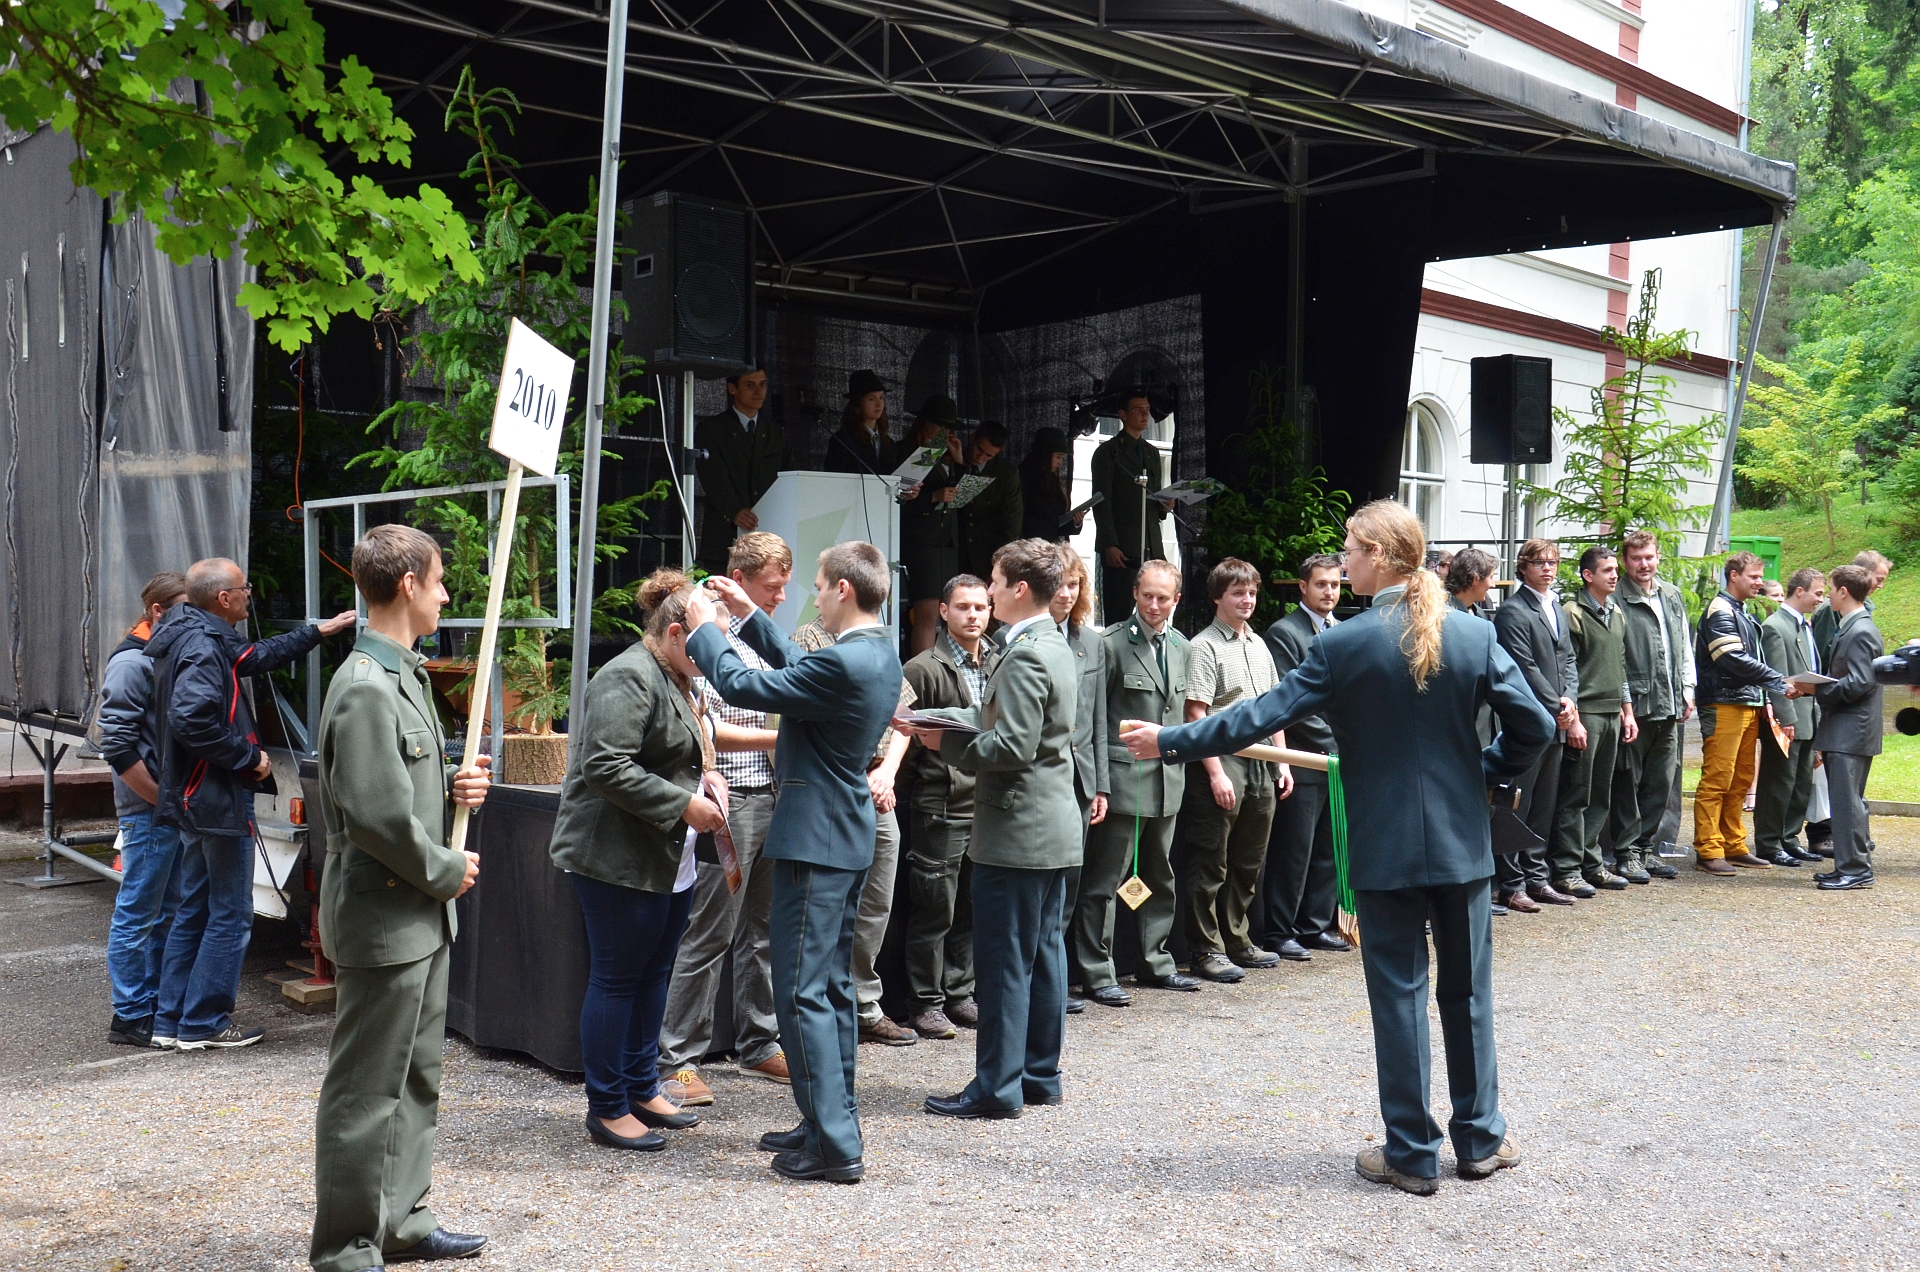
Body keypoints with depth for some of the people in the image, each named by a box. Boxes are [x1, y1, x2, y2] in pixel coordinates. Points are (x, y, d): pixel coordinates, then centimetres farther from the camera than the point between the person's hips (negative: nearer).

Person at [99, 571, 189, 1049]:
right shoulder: (132, 662, -12)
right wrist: (162, 798, -16)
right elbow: (117, 746, -18)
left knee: (168, 911, 14)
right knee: (138, 913, -1)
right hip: (147, 811, -9)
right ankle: (130, 1018, 7)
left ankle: (156, 1004, 24)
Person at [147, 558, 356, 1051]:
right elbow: (192, 719, -32)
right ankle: (203, 1024, 7)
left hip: (193, 800, 10)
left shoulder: (200, 637, 12)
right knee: (231, 915, 0)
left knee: (193, 910, 16)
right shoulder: (203, 645, -19)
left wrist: (318, 631, 34)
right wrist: (249, 756, -20)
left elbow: (256, 656, 29)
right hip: (219, 798, -10)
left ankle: (171, 1020, 22)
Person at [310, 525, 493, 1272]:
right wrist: (447, 872, -13)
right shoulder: (366, 687, -21)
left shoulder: (405, 675, 13)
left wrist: (454, 786, 4)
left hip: (420, 913, 10)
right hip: (383, 917, -10)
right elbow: (377, 814, -26)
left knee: (416, 1077, 19)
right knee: (367, 1090, 1)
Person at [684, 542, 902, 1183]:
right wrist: (748, 615, 23)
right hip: (846, 838, 10)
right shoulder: (879, 654, 8)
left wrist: (704, 627, -2)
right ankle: (832, 1122, 26)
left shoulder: (844, 662, -23)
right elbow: (797, 668, 23)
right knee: (831, 986, 17)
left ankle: (835, 1146, -1)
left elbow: (743, 686, -18)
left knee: (802, 991, -5)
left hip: (814, 841, -10)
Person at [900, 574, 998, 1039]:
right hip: (942, 808, -5)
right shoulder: (923, 669, -6)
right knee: (936, 910, 0)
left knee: (974, 909, 12)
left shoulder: (1000, 665, 11)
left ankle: (959, 995, 25)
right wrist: (933, 743, -20)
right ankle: (926, 1004, 12)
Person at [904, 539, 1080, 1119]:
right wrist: (952, 725, 6)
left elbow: (1011, 747, -24)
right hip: (1054, 827, 10)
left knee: (1004, 962, -2)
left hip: (1017, 831, -10)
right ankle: (1040, 1074, 23)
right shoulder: (1056, 647, 13)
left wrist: (947, 743, -11)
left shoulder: (1024, 656, -18)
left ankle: (998, 1087, 5)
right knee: (1042, 952, 14)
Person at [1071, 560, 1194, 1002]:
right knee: (1106, 879, -2)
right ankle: (1096, 973, 5)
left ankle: (1156, 963, 29)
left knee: (1160, 876, 16)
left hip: (1168, 781, 7)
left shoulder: (1180, 646, 11)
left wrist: (1178, 763, 15)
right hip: (1124, 780, -7)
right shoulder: (1112, 643, -10)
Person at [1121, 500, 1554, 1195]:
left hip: (1386, 849, -3)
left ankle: (1412, 1153, 13)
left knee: (1399, 996, 6)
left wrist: (1170, 741, -3)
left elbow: (1262, 716, -11)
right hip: (1464, 844, 3)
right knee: (1467, 992, 15)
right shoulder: (1474, 635, -2)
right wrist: (1487, 772, 15)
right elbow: (1533, 725, -2)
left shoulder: (1343, 645, -12)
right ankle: (1481, 1138, 26)